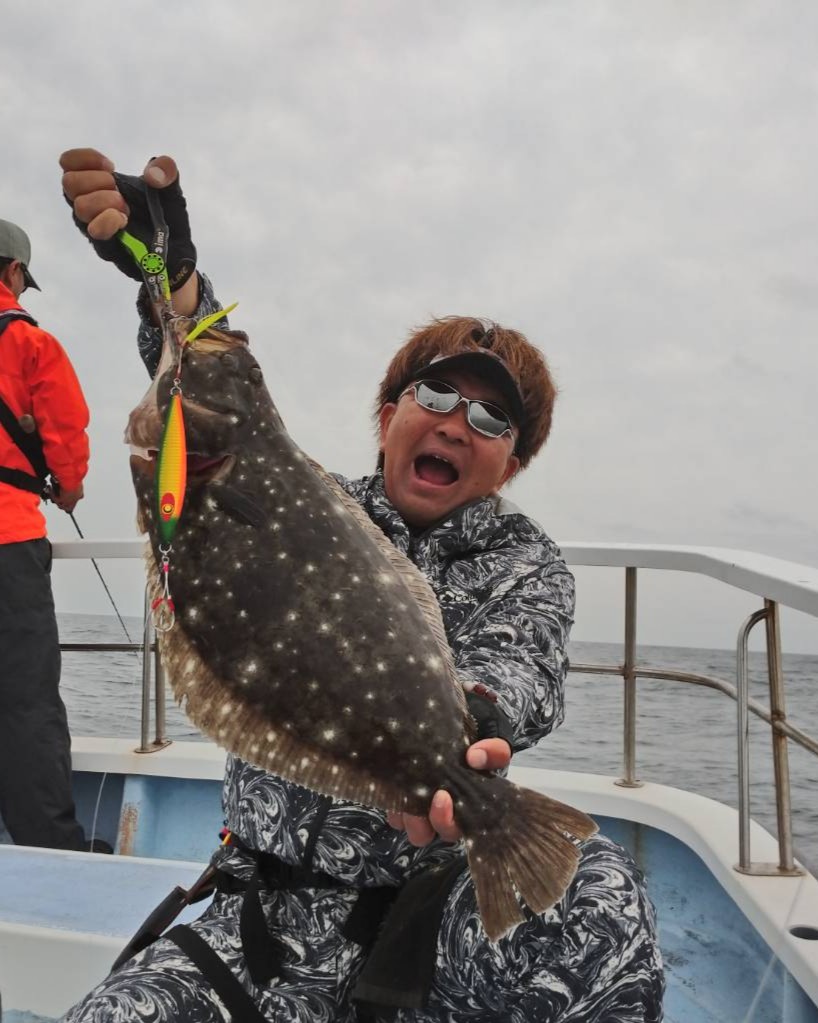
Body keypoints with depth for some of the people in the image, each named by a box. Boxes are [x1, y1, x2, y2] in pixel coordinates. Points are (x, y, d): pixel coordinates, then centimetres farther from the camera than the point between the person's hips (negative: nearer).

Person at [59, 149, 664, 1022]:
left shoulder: (527, 568, 5)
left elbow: (517, 669, -16)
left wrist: (461, 723, -40)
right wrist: (171, 276, -30)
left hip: (434, 914, -1)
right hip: (263, 924, 2)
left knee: (597, 889, -32)